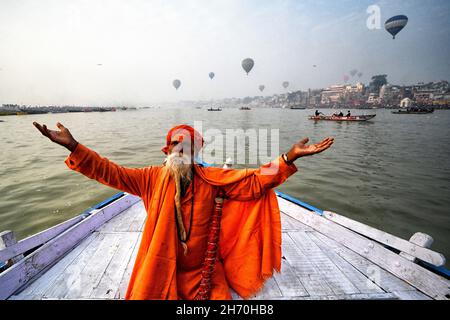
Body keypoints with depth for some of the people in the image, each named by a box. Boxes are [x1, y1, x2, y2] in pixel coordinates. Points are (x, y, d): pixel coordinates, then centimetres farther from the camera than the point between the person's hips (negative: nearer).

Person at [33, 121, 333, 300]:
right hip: (161, 272, 1)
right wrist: (73, 146, -18)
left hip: (204, 272, 0)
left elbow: (256, 181, -17)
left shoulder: (213, 178, -12)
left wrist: (290, 157, -27)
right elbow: (111, 172, -9)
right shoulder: (154, 178, -8)